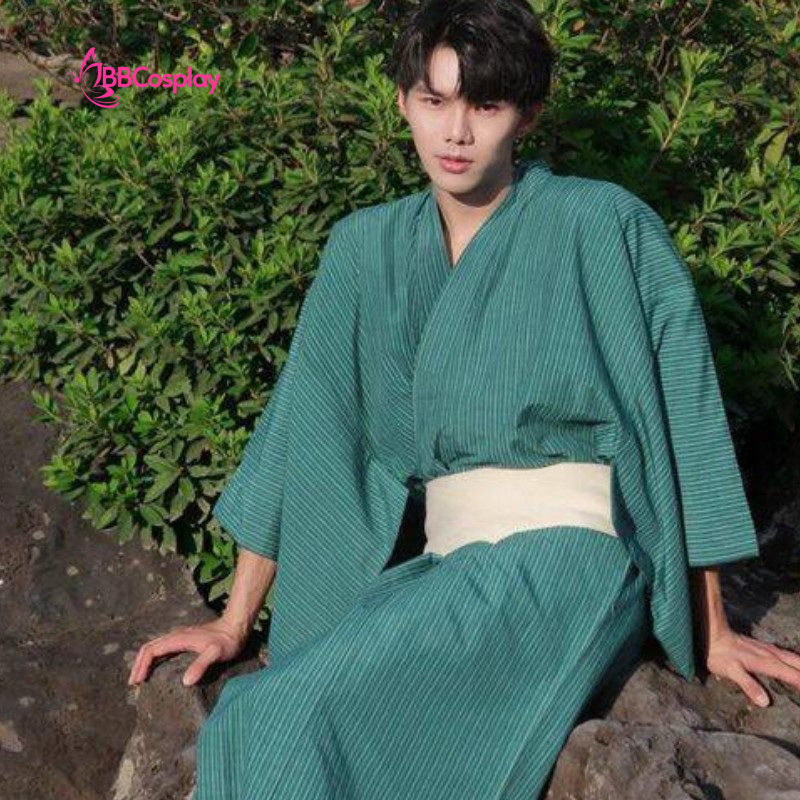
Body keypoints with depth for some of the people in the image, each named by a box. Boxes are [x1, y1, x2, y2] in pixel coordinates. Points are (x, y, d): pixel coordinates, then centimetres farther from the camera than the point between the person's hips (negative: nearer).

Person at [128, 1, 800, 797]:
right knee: (244, 722, -22)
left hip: (566, 561, -4)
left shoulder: (605, 225, -3)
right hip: (447, 574, 4)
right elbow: (303, 424, 8)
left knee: (298, 720, -25)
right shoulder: (367, 248, 9)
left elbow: (682, 419, -1)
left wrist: (709, 631, 1)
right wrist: (233, 622, 8)